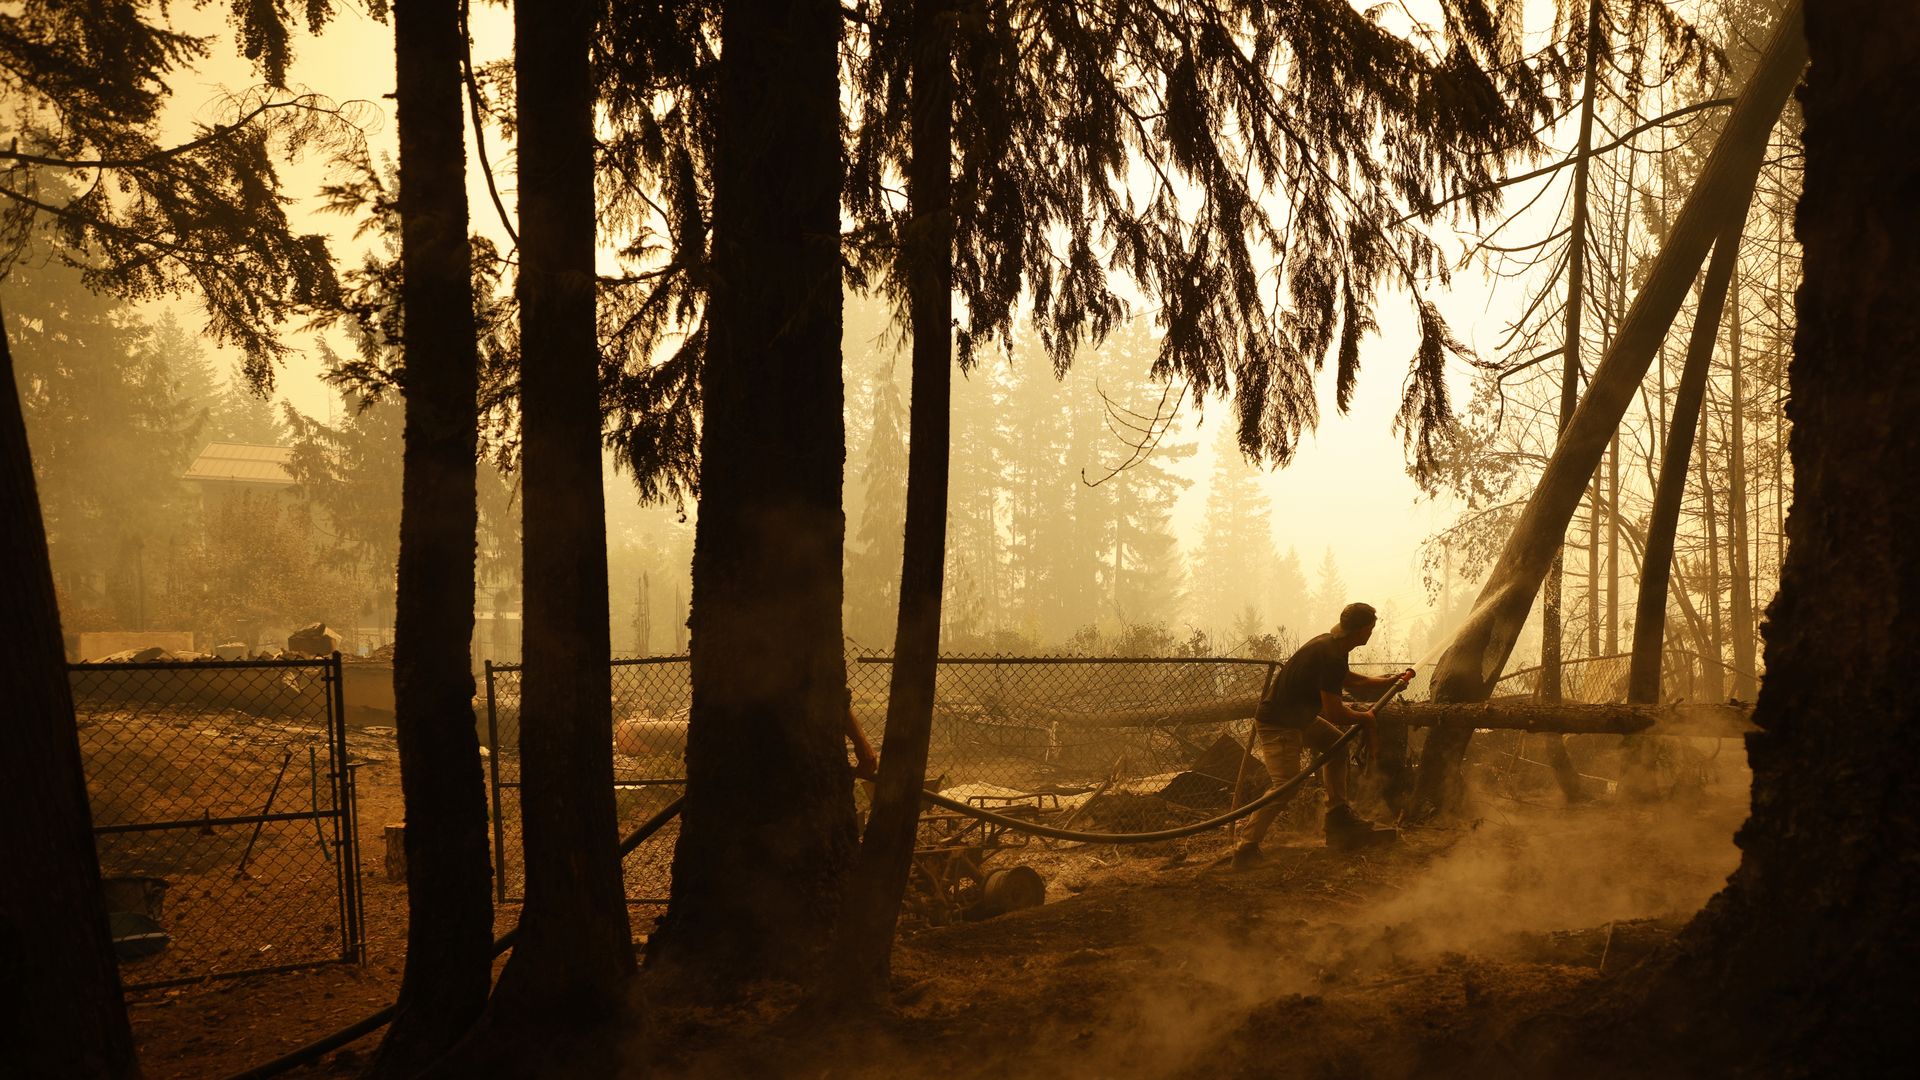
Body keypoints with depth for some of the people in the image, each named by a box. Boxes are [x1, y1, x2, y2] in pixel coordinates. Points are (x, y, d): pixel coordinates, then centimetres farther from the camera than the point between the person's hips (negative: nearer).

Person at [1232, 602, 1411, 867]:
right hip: (1276, 724, -11)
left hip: (1297, 716, 11)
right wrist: (1364, 718, -4)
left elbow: (1352, 681, 27)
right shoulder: (1330, 656, -24)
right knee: (1285, 786, -17)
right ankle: (1247, 849, -12)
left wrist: (1392, 680, 22)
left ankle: (1340, 820, 21)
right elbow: (1334, 712, -22)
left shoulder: (1332, 645, 8)